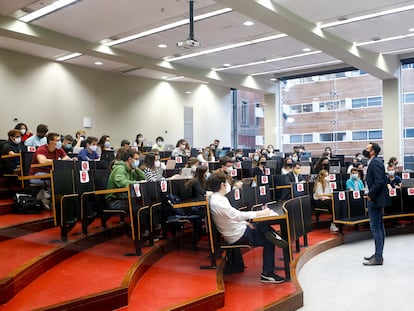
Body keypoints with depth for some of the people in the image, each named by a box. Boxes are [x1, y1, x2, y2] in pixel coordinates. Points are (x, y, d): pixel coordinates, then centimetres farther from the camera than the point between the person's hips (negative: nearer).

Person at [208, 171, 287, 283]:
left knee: (264, 225, 3)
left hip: (237, 229, 9)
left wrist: (246, 222, 8)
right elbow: (237, 216, -33)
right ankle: (267, 274, -1)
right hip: (237, 236, -9)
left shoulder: (215, 198, 5)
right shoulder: (218, 202, -26)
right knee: (268, 242, -6)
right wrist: (261, 213, -26)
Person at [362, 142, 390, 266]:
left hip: (375, 200, -11)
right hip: (375, 200, 11)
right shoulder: (373, 162, 15)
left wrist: (371, 196, -17)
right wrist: (370, 195, 11)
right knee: (379, 227, 15)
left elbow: (379, 182, -24)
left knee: (376, 228, -6)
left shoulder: (375, 162, -16)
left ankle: (378, 258, 0)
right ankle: (378, 254, 24)